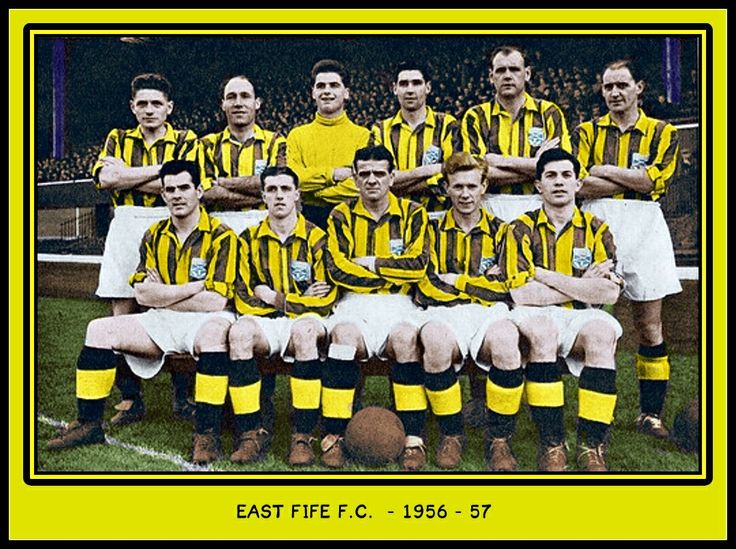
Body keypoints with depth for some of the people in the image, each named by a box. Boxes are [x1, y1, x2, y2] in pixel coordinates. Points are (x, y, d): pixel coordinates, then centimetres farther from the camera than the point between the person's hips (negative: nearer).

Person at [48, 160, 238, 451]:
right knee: (100, 329, -8)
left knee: (214, 332, -39)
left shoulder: (221, 236, -6)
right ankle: (88, 423, -2)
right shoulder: (154, 236, 11)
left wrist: (162, 294, -5)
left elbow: (215, 301, -16)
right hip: (161, 322, 6)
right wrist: (194, 287, -10)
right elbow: (142, 294, 0)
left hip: (204, 321, -6)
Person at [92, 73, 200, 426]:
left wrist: (126, 178, -6)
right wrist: (162, 168, -8)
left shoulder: (186, 141, 8)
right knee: (122, 314, 0)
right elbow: (105, 177, -5)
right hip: (126, 229, 3)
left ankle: (182, 398, 8)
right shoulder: (118, 140, 15)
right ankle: (130, 400, 10)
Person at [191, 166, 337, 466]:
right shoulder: (250, 239, 13)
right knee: (240, 331, -33)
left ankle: (303, 437, -33)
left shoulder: (316, 238, 7)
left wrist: (277, 298, -4)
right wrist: (300, 299, -2)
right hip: (264, 322, 2)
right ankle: (251, 432, -27)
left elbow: (326, 299, -1)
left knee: (305, 329, -38)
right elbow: (243, 298, 5)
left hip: (304, 321, -2)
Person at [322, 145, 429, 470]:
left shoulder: (412, 214, 12)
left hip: (399, 302, 0)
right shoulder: (342, 216, 12)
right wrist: (393, 274, -3)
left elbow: (418, 265, -2)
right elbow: (337, 269, -3)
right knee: (344, 335, -33)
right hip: (355, 302, 0)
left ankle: (414, 439, -29)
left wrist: (371, 263, -2)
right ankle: (333, 437, -28)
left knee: (405, 338, -33)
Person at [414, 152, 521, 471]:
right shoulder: (433, 231, 18)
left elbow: (503, 288, 5)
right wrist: (480, 282, 1)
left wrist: (456, 281, 2)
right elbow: (425, 286, 4)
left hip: (490, 313, 1)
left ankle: (500, 440, -19)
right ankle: (451, 435, -15)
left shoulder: (499, 231, 19)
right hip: (444, 313, 0)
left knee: (505, 341, -36)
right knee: (436, 342, -37)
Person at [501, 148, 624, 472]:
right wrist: (584, 284, -6)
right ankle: (551, 442, -27)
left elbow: (609, 293, -5)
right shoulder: (522, 229, 6)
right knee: (543, 330, -36)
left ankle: (591, 444, -26)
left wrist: (545, 275, -7)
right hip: (535, 318, -1)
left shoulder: (596, 230, 11)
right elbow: (519, 294, -9)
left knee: (603, 332, -32)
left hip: (580, 318, 2)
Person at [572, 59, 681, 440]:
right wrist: (635, 179, -6)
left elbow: (656, 180, -7)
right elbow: (580, 184, -4)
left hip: (643, 227, 1)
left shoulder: (662, 133, 11)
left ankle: (650, 412, 11)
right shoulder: (588, 132, 12)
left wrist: (606, 171, -4)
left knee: (650, 327, 2)